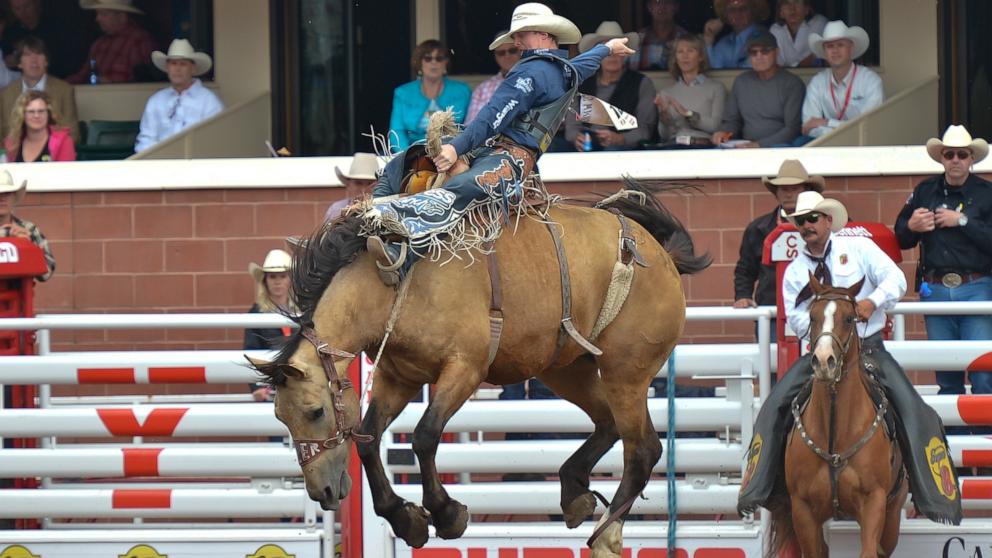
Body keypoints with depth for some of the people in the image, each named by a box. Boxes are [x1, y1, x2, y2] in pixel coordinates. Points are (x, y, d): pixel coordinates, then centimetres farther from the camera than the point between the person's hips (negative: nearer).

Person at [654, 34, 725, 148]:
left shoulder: (716, 88, 11)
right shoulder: (667, 92, 21)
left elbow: (717, 126, -2)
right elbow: (664, 136, 13)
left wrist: (688, 114, -12)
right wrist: (664, 116, -8)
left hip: (703, 145, -3)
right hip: (674, 144, 3)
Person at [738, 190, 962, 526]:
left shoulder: (859, 249, 4)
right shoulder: (795, 271, 10)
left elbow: (896, 279, -7)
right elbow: (796, 319, 0)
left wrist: (873, 301, -27)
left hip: (869, 349, -2)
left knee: (913, 410, -20)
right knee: (775, 406, -17)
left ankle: (937, 500, -19)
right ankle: (755, 491, -14)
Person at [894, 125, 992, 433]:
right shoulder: (924, 192, 10)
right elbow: (901, 240, 15)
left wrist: (962, 221, -15)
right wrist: (910, 227, -6)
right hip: (935, 290, 3)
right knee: (946, 376, 9)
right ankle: (953, 437, 16)